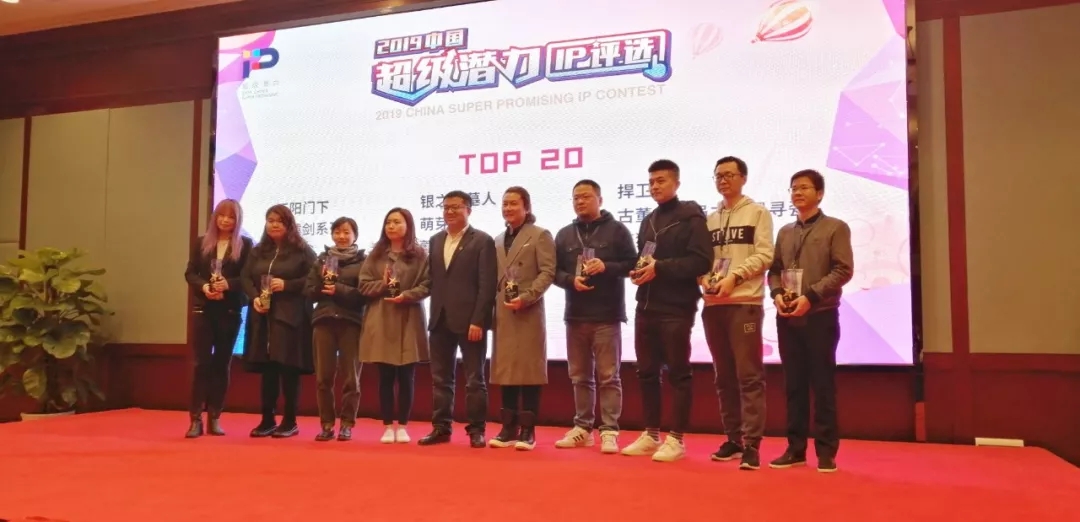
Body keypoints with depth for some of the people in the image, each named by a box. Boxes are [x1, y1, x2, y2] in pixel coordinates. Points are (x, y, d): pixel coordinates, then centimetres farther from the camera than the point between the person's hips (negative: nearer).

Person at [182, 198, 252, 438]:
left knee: (221, 364, 5)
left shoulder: (245, 245, 3)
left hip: (230, 311, -1)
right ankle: (196, 419, 0)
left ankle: (215, 418, 12)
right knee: (202, 363, -3)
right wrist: (204, 286, -15)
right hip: (203, 309, 1)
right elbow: (190, 272, 4)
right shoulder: (201, 242, 10)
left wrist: (228, 285, -20)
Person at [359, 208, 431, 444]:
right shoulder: (376, 254, 9)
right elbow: (364, 285, 5)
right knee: (385, 377, 4)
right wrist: (383, 284, -12)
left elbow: (427, 285, -4)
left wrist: (406, 296, -18)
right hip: (381, 321, 2)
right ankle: (388, 426, 13)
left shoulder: (419, 254, 2)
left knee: (406, 377, 3)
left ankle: (402, 426, 14)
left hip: (409, 321, -2)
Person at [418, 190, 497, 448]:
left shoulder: (483, 241, -3)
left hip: (470, 321, -5)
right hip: (440, 320, 6)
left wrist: (478, 320, -16)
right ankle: (441, 427, 17)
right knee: (440, 378, 9)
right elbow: (432, 279, 14)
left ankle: (476, 429, 10)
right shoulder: (435, 240, 15)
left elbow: (487, 285, -10)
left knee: (474, 379, 3)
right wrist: (434, 313, 4)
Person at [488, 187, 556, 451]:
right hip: (503, 314, 6)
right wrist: (492, 307, 3)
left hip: (529, 313, -6)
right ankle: (509, 429, 12)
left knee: (529, 370, -3)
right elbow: (494, 277, 17)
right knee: (505, 371, 6)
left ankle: (528, 431, 2)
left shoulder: (540, 236, 2)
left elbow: (548, 272, -8)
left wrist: (526, 298, -18)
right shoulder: (498, 240, 19)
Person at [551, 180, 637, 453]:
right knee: (580, 376, 10)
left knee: (608, 376, -2)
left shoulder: (617, 230, 2)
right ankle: (583, 427, 19)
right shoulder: (564, 234, 13)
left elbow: (632, 264, -2)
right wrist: (571, 280, -10)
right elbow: (554, 271, 10)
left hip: (607, 315, -4)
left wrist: (606, 267, -18)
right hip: (575, 315, 4)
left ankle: (609, 431, 2)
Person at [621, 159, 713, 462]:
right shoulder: (648, 221, 19)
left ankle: (677, 439, 7)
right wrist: (637, 271, -2)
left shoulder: (691, 217, -4)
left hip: (676, 308, -7)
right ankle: (651, 435, 20)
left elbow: (701, 261, -14)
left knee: (678, 373, 0)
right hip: (646, 307, 7)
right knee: (647, 372, 10)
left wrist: (660, 268, -19)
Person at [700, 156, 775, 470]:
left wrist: (734, 276, -15)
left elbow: (764, 255, -5)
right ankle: (733, 439, 17)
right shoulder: (710, 219, 16)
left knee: (749, 375, -7)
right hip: (713, 305, 5)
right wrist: (704, 278, -6)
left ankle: (752, 444, -5)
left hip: (745, 303, -5)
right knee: (724, 376, 9)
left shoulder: (758, 213, 5)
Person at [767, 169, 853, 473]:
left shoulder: (835, 228, 2)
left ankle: (826, 451, 7)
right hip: (787, 318, 4)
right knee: (793, 384, 7)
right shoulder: (785, 232, 16)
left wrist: (811, 296, -16)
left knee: (823, 384, 0)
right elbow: (775, 270, 14)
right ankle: (795, 448, 13)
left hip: (820, 316, -4)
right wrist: (777, 294, -6)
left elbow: (843, 270, -7)